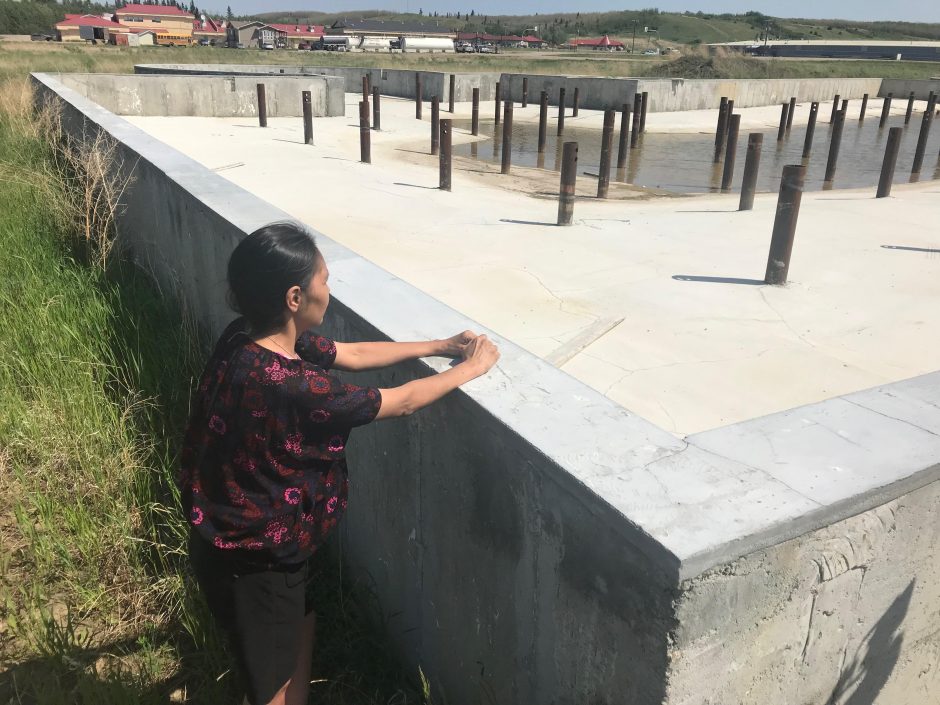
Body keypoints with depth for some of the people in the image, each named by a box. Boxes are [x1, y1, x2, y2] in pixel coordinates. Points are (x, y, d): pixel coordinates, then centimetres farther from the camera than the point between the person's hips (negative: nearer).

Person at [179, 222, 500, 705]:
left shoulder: (251, 338, -9)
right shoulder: (288, 385, -35)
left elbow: (350, 354, 4)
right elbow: (401, 403, -23)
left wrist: (439, 346, 3)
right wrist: (469, 368, -7)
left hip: (237, 534, 9)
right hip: (252, 558, -8)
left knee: (299, 632, 30)